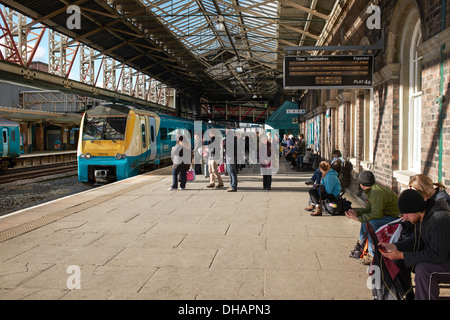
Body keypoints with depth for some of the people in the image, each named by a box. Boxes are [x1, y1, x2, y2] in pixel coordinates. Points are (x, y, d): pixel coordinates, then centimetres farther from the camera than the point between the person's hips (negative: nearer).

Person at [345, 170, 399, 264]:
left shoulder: (377, 192, -27)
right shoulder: (371, 191, 4)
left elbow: (377, 214, -32)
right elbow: (368, 208, 9)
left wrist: (358, 218, -24)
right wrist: (356, 212, -6)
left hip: (395, 217, -11)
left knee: (373, 222, -30)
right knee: (365, 218, 16)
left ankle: (373, 255, -22)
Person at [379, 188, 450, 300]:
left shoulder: (440, 219, -30)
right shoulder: (421, 217, -2)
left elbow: (437, 255, -30)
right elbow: (416, 240, 8)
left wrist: (402, 255, -28)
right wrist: (393, 246, -9)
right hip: (438, 256, 9)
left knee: (423, 268, -34)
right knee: (398, 260, 2)